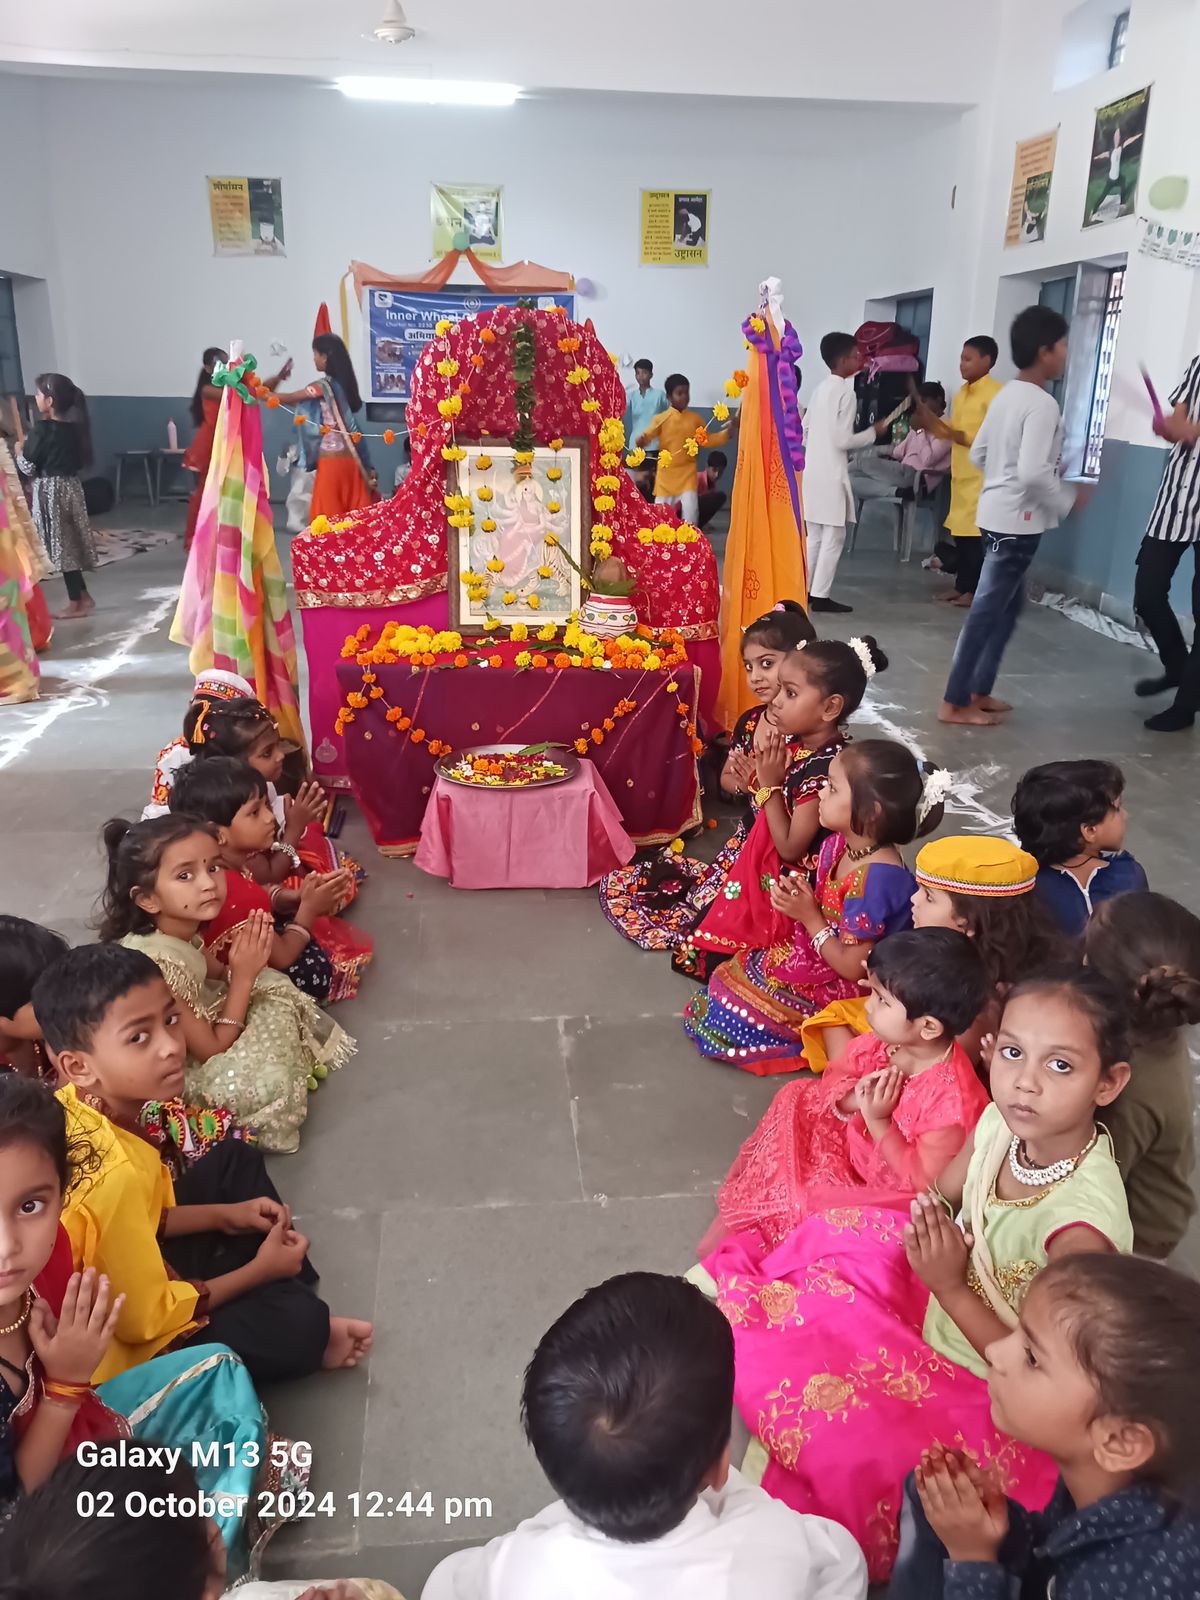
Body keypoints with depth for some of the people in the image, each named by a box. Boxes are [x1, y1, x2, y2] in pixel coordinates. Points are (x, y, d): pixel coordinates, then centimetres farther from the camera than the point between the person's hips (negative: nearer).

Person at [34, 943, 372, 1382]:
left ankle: (292, 1290, 11)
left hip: (123, 1282, 9)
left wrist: (224, 1215, 3)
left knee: (235, 1159, 17)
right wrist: (260, 1270, -12)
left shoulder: (76, 1106, -12)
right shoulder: (117, 1175, -36)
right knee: (297, 1320, -26)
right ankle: (303, 1337, 9)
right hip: (125, 1347, -9)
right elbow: (146, 1320, -25)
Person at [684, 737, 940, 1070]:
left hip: (840, 991, -9)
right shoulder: (838, 845, -6)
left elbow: (852, 967, -26)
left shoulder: (876, 879, -33)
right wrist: (798, 899, -11)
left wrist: (809, 917, -19)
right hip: (817, 957, 9)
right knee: (730, 975, 11)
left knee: (732, 1011, -4)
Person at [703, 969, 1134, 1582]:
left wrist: (950, 1287, -29)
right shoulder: (1005, 1121, -16)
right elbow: (943, 1195, 5)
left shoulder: (1083, 1221, -33)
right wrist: (929, 1215, -15)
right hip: (952, 1298, 7)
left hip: (990, 1398, -7)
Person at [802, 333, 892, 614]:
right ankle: (820, 595, -1)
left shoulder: (820, 388, 11)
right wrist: (874, 432, -4)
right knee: (833, 537, -1)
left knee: (814, 536, 15)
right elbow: (843, 440, -17)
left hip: (812, 471, 8)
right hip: (831, 475, -8)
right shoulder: (846, 392, -13)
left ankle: (804, 590, 17)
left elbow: (804, 429, 15)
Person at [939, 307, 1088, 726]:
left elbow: (978, 453, 16)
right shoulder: (1043, 405, -17)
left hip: (996, 514, 9)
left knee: (1007, 604, 17)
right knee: (987, 611, -4)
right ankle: (954, 703, 2)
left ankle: (979, 691, 22)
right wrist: (1069, 498, -10)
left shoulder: (1006, 395, 10)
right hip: (1017, 522, -9)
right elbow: (1033, 473, -25)